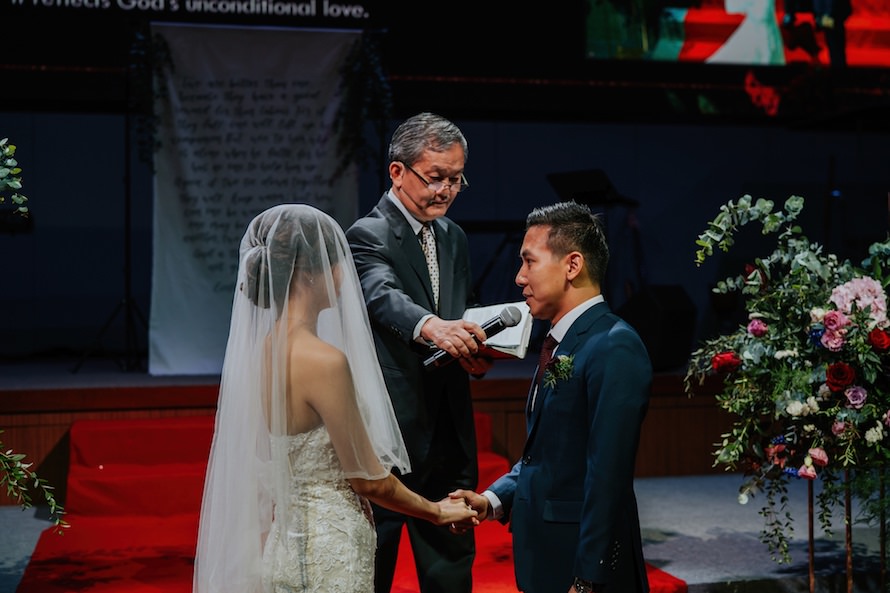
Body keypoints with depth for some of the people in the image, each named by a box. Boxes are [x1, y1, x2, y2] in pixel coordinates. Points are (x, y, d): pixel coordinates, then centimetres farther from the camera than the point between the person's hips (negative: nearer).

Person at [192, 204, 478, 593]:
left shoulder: (260, 350, 2)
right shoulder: (323, 360, -21)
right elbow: (369, 480, -14)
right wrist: (437, 512, 2)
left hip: (285, 544, 8)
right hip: (327, 557, -8)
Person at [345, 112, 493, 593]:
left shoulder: (453, 237, 13)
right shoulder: (368, 235, -10)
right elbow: (384, 297, -30)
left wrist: (477, 353, -5)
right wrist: (430, 326, -50)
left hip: (449, 435, 7)